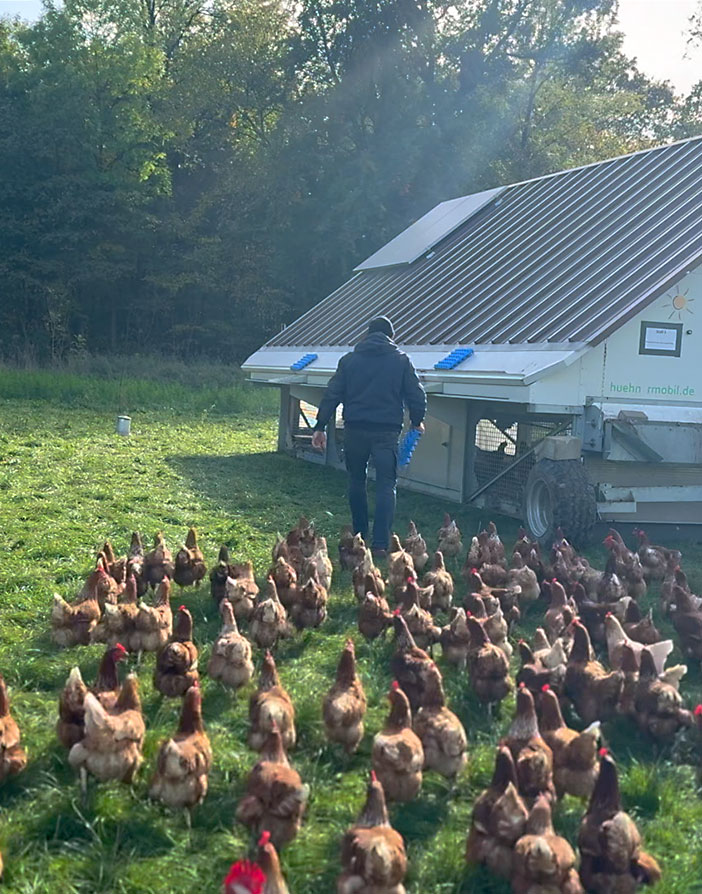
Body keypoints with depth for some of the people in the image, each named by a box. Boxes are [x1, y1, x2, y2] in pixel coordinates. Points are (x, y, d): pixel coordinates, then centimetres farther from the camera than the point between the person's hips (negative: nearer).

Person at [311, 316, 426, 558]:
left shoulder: (349, 359, 7)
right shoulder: (400, 360, 3)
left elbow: (332, 395, 3)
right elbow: (417, 395, 2)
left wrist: (320, 427, 6)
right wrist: (417, 421, 20)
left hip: (355, 429, 2)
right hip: (387, 431, -2)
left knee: (356, 481, 19)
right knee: (386, 485, 0)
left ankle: (359, 536, 27)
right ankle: (380, 543, -10)